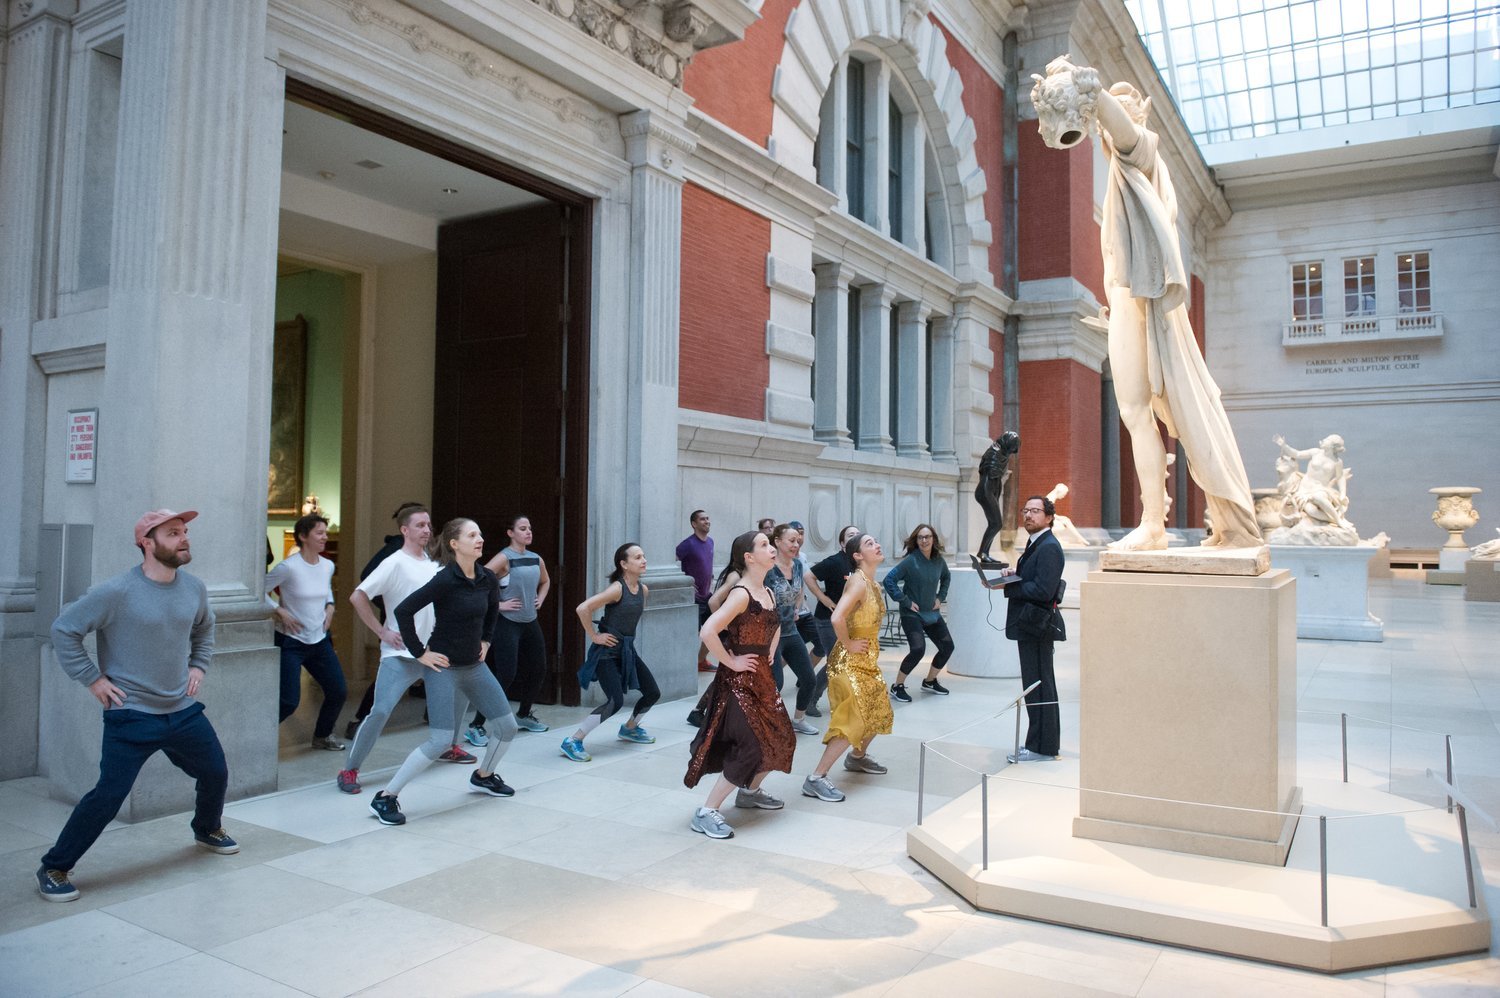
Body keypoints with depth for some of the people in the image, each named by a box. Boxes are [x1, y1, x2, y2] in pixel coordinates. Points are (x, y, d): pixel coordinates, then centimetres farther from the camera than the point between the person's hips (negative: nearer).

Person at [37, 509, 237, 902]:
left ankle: (208, 830, 44)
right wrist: (92, 678, -11)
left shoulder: (195, 588, 0)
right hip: (131, 717, -6)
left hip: (183, 710, 6)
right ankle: (54, 868, 12)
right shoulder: (116, 592, -19)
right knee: (109, 795, -8)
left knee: (216, 773, 16)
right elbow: (64, 630, -12)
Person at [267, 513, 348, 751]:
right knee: (289, 702, -11)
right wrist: (280, 611, -17)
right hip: (291, 642, -7)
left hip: (320, 640, 7)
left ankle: (322, 736, 31)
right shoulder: (288, 567, -17)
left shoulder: (328, 566, 3)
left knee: (338, 692, 8)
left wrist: (330, 606, 7)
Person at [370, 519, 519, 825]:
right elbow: (403, 611, -21)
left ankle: (483, 776, 37)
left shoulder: (488, 579, 0)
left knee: (507, 725, 11)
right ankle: (386, 797, 2)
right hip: (444, 666, -7)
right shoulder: (445, 580, -20)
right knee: (440, 740, -13)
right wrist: (419, 652, -15)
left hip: (474, 665, 7)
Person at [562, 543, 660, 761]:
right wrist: (594, 637, -20)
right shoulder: (617, 589, -20)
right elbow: (583, 609, -28)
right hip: (607, 651, -8)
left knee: (653, 693, 10)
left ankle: (629, 729, 36)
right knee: (616, 702, -18)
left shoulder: (643, 589, 3)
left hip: (627, 649, 8)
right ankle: (573, 742, -7)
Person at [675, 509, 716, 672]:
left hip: (707, 595, 8)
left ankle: (701, 661, 30)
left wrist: (711, 583, 13)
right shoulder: (689, 543, -16)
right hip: (693, 596, -8)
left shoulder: (710, 542, 9)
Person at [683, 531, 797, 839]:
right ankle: (706, 813, -4)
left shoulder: (768, 593, 9)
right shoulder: (741, 594, -19)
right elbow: (707, 631, -30)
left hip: (761, 678, 9)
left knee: (781, 739, 15)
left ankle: (750, 792, 36)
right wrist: (731, 662, -21)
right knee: (752, 747, -12)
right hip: (738, 680, -9)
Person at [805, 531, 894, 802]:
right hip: (850, 661, -10)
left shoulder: (873, 583, 9)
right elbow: (837, 618, -34)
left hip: (868, 660, 10)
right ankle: (815, 779, -9)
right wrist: (848, 645, -20)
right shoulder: (858, 581, -21)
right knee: (853, 721, -14)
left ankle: (857, 757, 43)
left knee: (879, 713, 20)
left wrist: (872, 647, 12)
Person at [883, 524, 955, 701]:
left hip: (932, 613, 7)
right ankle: (897, 687, -4)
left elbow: (946, 578, 22)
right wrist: (905, 601, -18)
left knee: (947, 647, 9)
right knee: (918, 649, -21)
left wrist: (941, 597, 10)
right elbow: (889, 580, -21)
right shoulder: (910, 561, -18)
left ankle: (930, 681, 30)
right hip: (912, 614, -7)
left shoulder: (939, 560, 0)